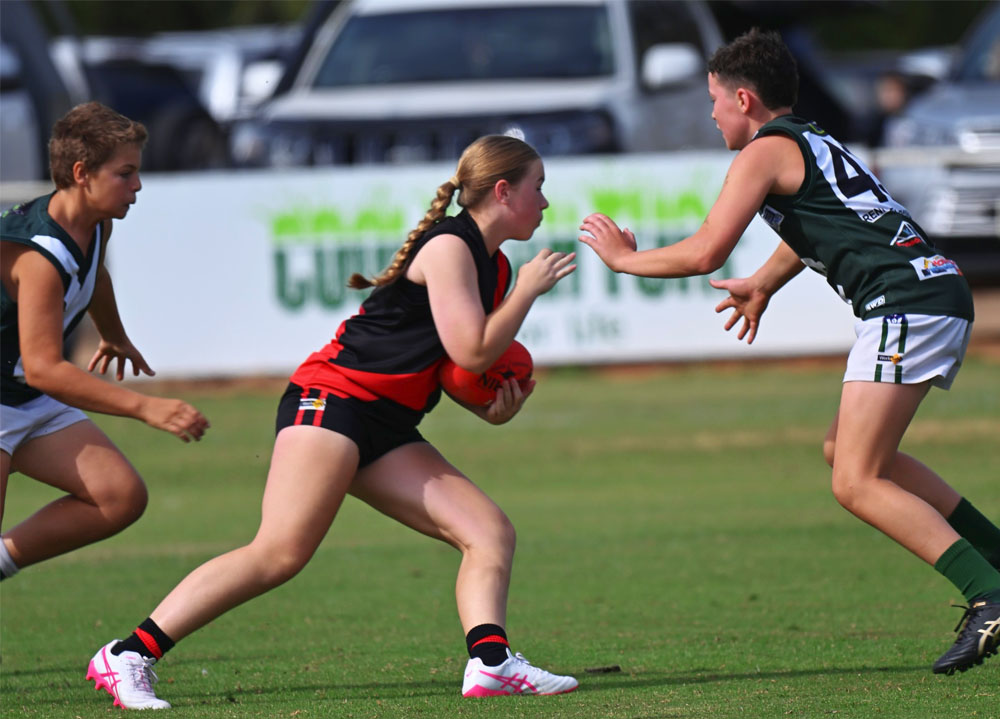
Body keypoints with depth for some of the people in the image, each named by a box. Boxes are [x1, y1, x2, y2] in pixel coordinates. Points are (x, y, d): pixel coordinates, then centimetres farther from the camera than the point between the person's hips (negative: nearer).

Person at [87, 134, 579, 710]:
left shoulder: (494, 266, 19)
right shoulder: (448, 246, -8)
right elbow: (471, 350, -16)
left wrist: (493, 409, 10)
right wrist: (528, 291, -4)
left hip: (388, 432, 10)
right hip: (332, 398, -10)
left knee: (492, 531, -3)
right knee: (281, 553, -20)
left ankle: (490, 663, -19)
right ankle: (128, 657, -18)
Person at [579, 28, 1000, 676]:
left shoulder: (766, 151, -2)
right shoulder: (815, 143, 25)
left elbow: (704, 254, -8)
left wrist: (624, 258, 8)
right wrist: (762, 285, 60)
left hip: (906, 301, -10)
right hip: (940, 291, 10)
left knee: (857, 483, -11)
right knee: (846, 450, 20)